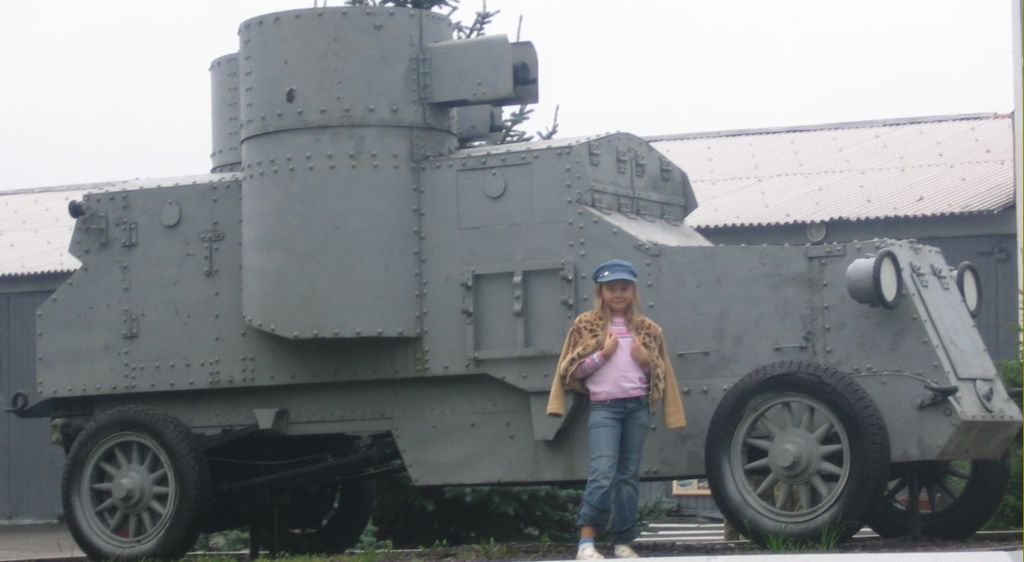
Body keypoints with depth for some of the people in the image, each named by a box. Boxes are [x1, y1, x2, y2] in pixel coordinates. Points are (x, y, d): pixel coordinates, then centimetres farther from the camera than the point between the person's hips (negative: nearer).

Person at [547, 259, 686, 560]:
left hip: (638, 407, 3)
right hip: (603, 406, -3)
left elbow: (661, 374, 15)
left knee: (629, 474, 6)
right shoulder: (585, 324, 4)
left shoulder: (647, 328, 10)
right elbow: (572, 371, 1)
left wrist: (646, 361, -5)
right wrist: (603, 354, -10)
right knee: (603, 472, -16)